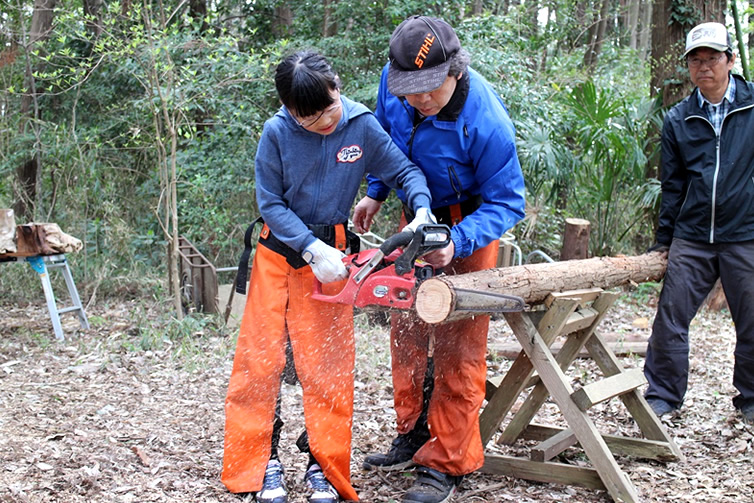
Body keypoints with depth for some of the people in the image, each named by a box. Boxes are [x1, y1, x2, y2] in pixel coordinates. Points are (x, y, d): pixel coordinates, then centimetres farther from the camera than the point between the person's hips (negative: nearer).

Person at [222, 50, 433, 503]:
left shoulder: (363, 125, -10)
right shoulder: (277, 133, -13)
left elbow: (405, 172, -2)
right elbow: (271, 203, -9)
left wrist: (423, 211, -21)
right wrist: (310, 247, -20)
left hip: (330, 252, 0)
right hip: (279, 251, 0)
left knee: (326, 364, 1)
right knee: (261, 357, 1)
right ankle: (260, 463, 14)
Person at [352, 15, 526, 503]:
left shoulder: (485, 123, -34)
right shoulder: (393, 80, -15)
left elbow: (507, 203, -25)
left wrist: (456, 243, -38)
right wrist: (375, 193, 8)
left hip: (468, 224, -6)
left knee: (458, 346, -5)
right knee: (408, 327, 12)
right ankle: (414, 437, 27)